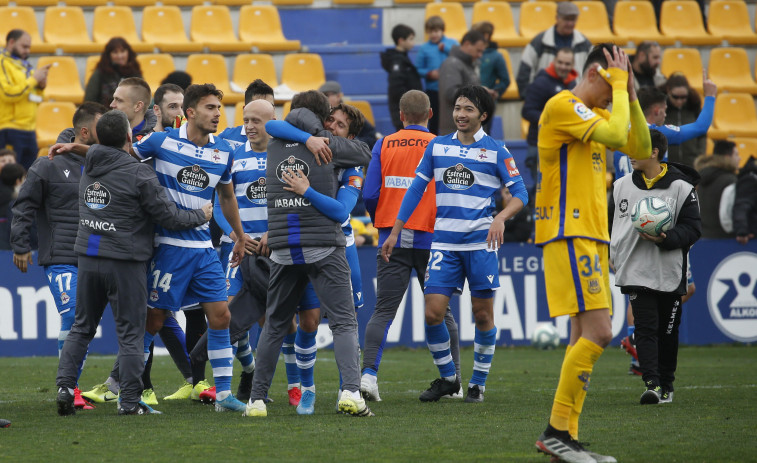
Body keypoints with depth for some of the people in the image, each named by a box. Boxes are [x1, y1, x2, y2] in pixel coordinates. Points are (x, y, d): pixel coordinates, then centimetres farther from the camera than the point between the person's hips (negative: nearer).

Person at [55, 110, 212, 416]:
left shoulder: (89, 168, 4)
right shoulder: (138, 174, -13)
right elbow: (169, 217, -10)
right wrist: (202, 215, 7)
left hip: (88, 258, 5)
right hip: (124, 262, -5)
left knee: (82, 327, 15)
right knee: (130, 333, 3)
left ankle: (65, 385, 3)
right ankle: (129, 400, 3)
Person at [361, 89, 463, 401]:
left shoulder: (384, 145, 3)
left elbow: (369, 194, -2)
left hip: (392, 239, 1)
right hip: (429, 239, -1)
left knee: (383, 311, 0)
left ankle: (369, 373, -17)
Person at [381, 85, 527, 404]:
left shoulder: (496, 151, 0)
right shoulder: (437, 147, 9)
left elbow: (520, 193, -1)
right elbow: (416, 189, 14)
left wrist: (501, 217, -21)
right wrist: (395, 232, 11)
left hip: (480, 243, -2)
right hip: (444, 243, 2)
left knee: (483, 314, 1)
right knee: (432, 313, -6)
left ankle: (478, 383, 15)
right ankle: (447, 378, 13)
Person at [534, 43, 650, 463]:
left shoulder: (597, 113, 19)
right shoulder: (562, 106, -10)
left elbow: (641, 151, 17)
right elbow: (616, 136, -21)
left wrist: (631, 97, 10)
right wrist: (619, 87, -10)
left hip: (591, 236, 10)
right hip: (569, 235, -10)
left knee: (583, 336, 6)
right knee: (597, 333, -16)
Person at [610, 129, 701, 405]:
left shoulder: (681, 188, -4)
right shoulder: (623, 186, 8)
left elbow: (692, 228, -5)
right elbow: (616, 224, 21)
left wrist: (665, 239, -20)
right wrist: (615, 257, 18)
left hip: (670, 273, -2)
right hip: (636, 271, 2)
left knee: (668, 332, 7)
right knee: (645, 328, -11)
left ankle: (666, 385, 20)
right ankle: (652, 383, -16)